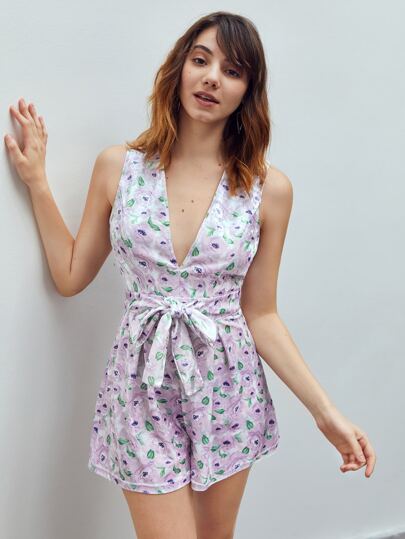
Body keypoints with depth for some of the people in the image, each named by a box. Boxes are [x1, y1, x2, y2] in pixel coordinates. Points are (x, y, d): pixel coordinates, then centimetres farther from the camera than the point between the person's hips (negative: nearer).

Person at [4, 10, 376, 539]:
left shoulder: (269, 188, -5)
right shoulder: (118, 166, -3)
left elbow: (260, 315, 1)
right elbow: (71, 276, 5)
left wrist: (325, 411, -5)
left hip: (227, 387, 1)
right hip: (144, 391, -1)